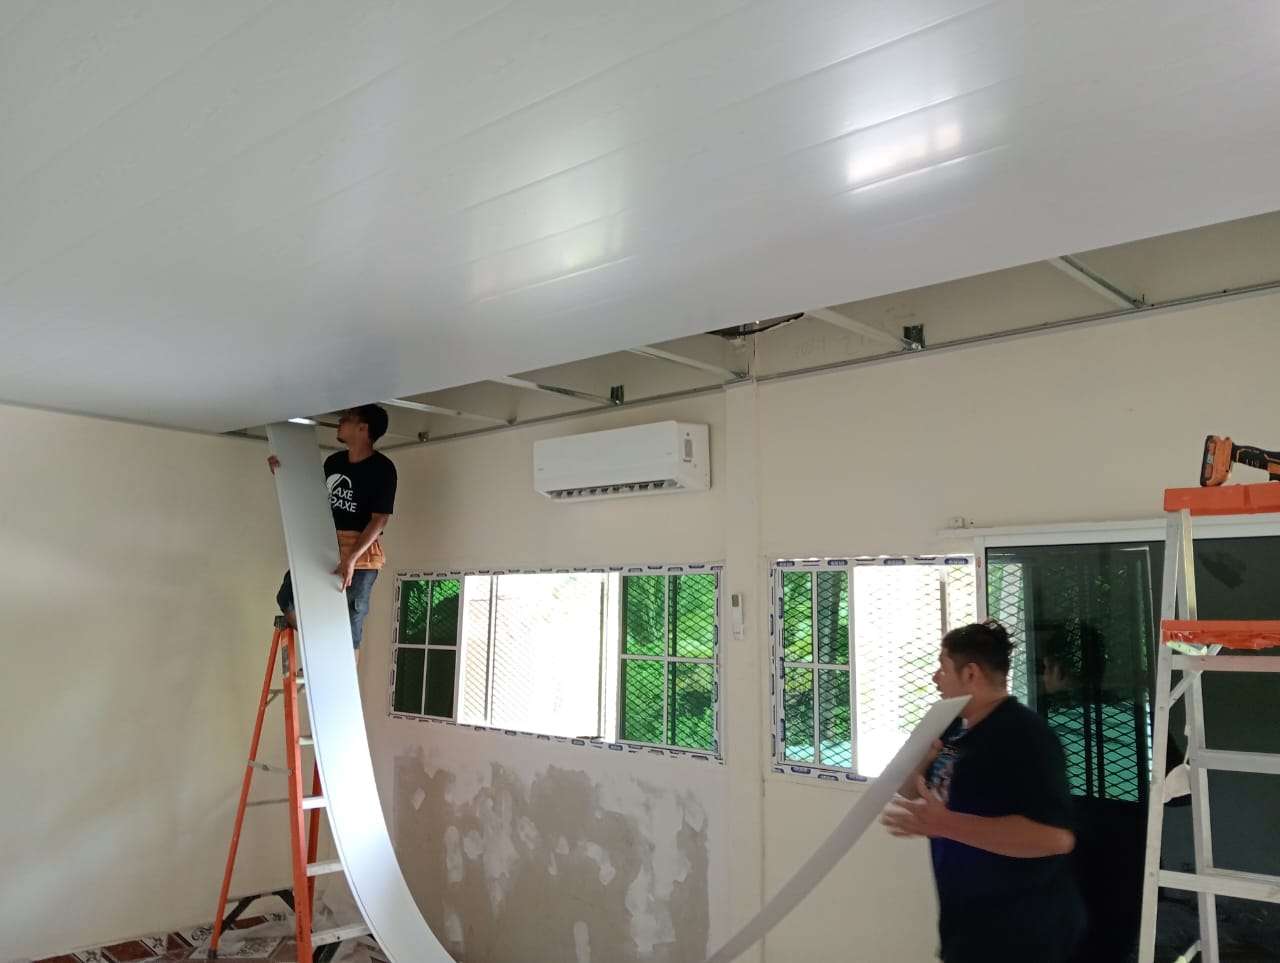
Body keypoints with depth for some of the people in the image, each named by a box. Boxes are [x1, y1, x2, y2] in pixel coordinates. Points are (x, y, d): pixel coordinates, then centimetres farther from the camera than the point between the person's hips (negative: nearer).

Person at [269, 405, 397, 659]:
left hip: (360, 554, -7)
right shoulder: (333, 461, 10)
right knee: (287, 597, 3)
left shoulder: (382, 468, -12)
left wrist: (351, 558, -25)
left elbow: (379, 519, -16)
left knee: (350, 626, -3)